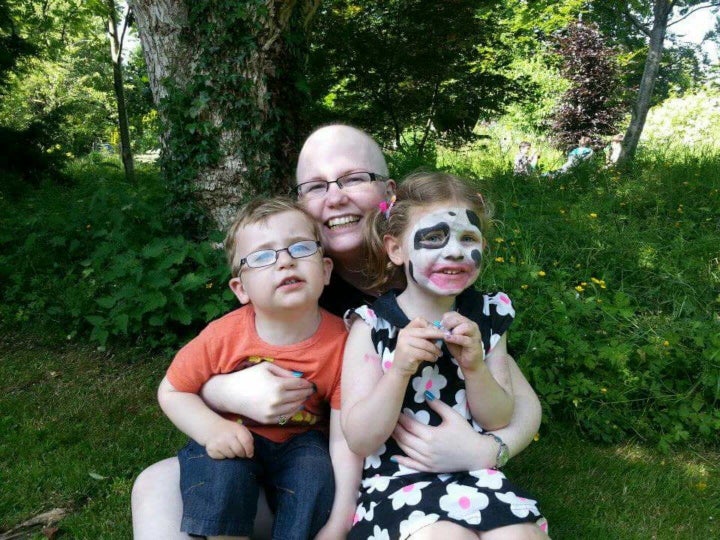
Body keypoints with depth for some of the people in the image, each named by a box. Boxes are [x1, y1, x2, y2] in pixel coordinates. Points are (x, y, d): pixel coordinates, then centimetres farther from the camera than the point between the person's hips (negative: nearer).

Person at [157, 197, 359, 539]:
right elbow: (171, 391, -5)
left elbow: (344, 436, -18)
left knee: (316, 475, -27)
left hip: (300, 440, 1)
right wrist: (211, 429, -24)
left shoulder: (340, 342, -21)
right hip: (233, 439, 0)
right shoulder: (224, 337, -20)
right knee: (222, 475, -29)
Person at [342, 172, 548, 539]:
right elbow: (359, 442, -11)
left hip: (475, 472, 4)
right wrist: (398, 371, -27)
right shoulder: (372, 324, -9)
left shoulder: (488, 315, 2)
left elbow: (499, 421, 3)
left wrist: (474, 367, -16)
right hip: (396, 477, -4)